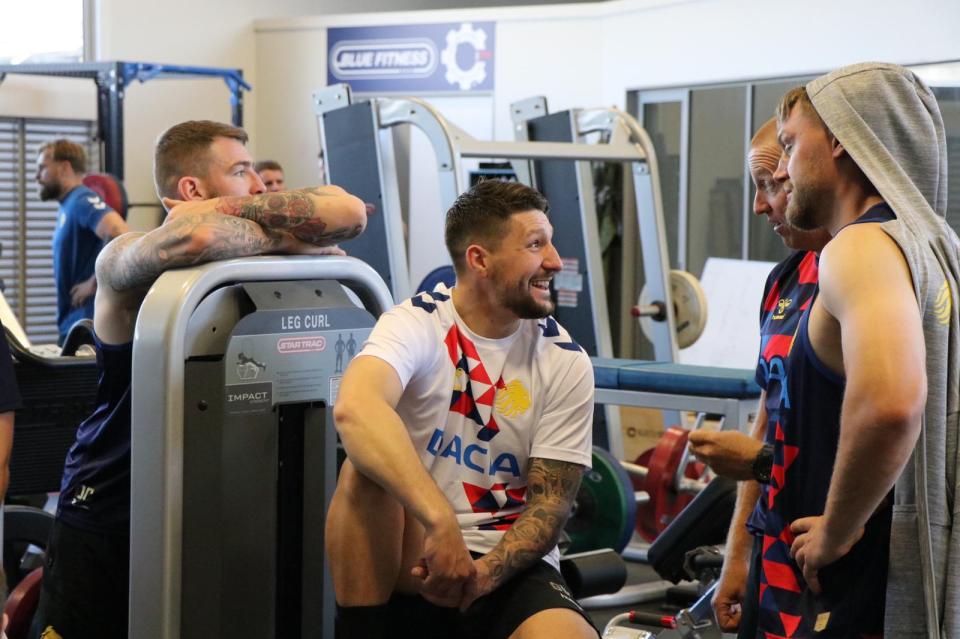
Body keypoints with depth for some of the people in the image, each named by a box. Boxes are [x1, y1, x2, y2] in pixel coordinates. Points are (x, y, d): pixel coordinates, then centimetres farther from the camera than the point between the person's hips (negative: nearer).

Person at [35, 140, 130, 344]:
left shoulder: (82, 201, -13)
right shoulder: (68, 206, 16)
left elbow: (121, 236, -30)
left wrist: (94, 283, -23)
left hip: (87, 325, -10)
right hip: (73, 324, 10)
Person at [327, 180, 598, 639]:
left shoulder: (564, 362, -1)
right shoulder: (417, 324, -10)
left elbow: (551, 502, -3)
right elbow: (354, 406, -32)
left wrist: (484, 574, -23)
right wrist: (442, 522, -43)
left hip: (510, 566, 1)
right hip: (407, 568, -1)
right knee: (367, 469, -31)